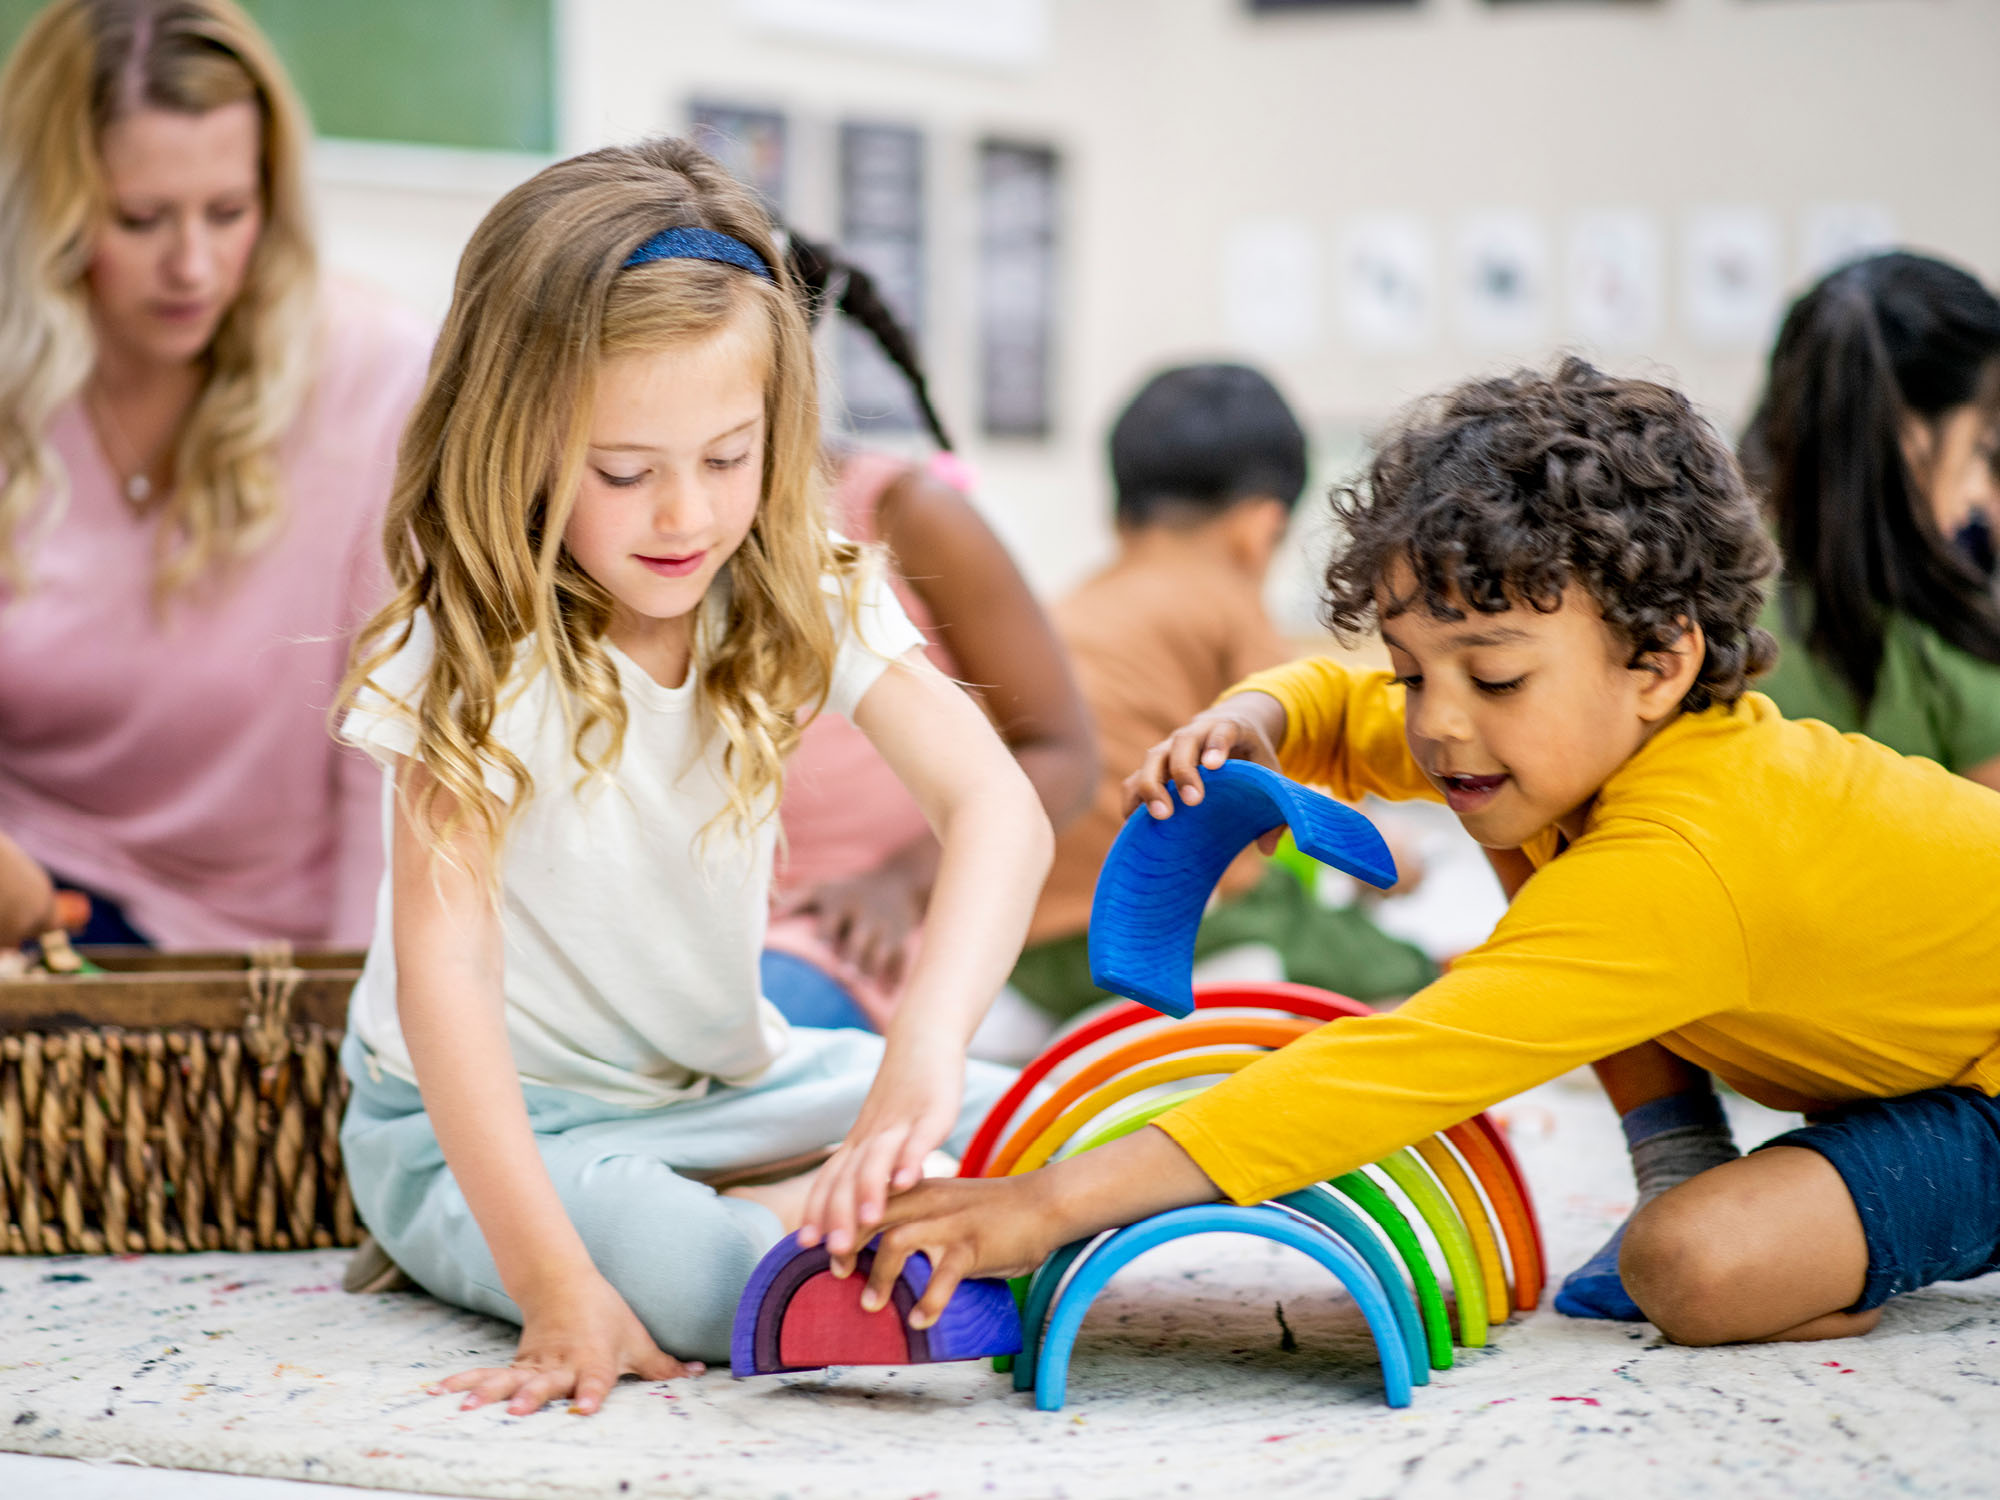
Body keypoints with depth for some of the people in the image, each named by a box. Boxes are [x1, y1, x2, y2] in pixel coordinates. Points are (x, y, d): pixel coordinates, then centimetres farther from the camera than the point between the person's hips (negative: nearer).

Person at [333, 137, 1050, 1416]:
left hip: (723, 1079, 6)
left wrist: (924, 1050, -44)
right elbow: (444, 958, -27)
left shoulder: (805, 598, -9)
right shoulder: (474, 652, -20)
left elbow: (998, 808, -23)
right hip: (488, 1121, -5)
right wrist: (554, 1285, -38)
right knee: (741, 1286, -33)